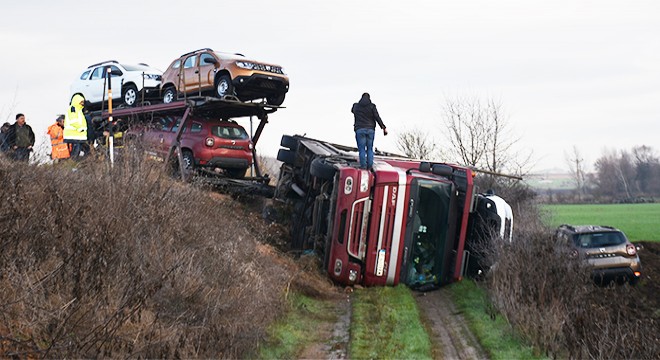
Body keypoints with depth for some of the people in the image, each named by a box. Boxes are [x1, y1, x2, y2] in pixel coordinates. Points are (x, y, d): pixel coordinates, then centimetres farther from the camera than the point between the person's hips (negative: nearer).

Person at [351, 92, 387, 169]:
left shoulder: (356, 106, 9)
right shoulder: (372, 106, 3)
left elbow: (352, 110, 32)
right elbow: (377, 118, -3)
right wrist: (383, 128, -1)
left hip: (360, 129, 0)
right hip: (370, 129, 0)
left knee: (362, 149, -1)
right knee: (370, 149, 5)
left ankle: (363, 165, -9)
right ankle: (369, 166, 0)